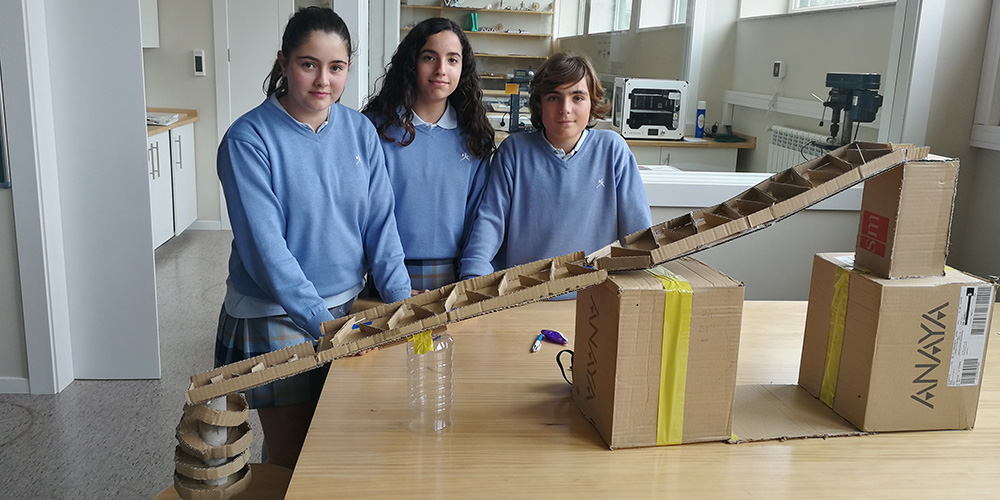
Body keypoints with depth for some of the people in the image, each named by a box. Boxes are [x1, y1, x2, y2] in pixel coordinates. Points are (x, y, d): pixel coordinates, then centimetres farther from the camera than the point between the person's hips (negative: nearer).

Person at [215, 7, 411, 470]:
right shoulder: (248, 140, -15)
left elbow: (380, 223, 0)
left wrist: (402, 300, -10)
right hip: (275, 317, -4)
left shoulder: (360, 131, 0)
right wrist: (320, 319, -26)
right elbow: (265, 247, -20)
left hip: (347, 307, 5)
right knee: (291, 458, 8)